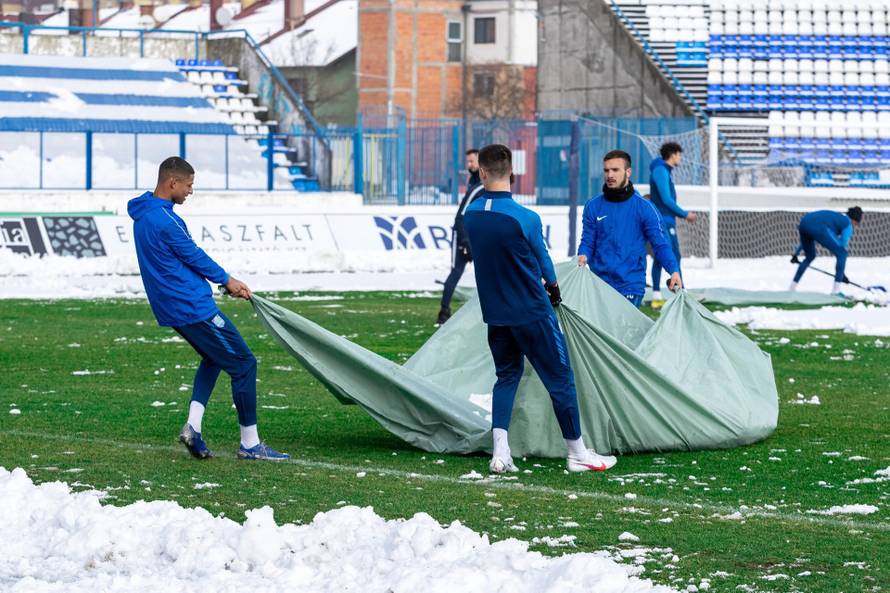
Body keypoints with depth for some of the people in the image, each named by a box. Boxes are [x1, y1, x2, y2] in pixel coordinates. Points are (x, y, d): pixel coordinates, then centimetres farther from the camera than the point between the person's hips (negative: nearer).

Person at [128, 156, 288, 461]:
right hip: (193, 307, -10)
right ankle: (250, 443, 3)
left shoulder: (143, 216, 11)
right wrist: (227, 280, 5)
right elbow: (194, 256, -12)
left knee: (213, 357, 27)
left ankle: (193, 425, 11)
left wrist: (223, 282, 14)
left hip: (170, 307, 10)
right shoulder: (165, 220, -21)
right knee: (243, 363, -1)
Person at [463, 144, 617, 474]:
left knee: (507, 375, 18)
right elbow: (543, 262, -4)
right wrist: (553, 289, 19)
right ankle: (577, 454, 12)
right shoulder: (525, 219, -19)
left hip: (495, 313, 5)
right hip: (532, 312, -5)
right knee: (560, 378, 6)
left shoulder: (470, 216, -3)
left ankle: (500, 452, 5)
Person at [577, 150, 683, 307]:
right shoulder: (593, 207, 6)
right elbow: (588, 242, 7)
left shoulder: (644, 208, -1)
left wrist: (674, 270, -19)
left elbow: (660, 244, -3)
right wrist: (583, 256, -16)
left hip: (630, 288, -3)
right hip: (599, 282, 3)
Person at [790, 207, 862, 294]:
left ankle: (792, 288, 34)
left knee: (810, 257, 32)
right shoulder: (848, 225, 16)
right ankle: (836, 291, -4)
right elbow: (843, 247, 11)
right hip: (818, 228, -8)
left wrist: (796, 253, 45)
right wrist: (842, 273, 18)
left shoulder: (836, 217, 37)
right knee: (842, 253, 2)